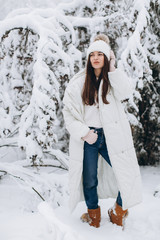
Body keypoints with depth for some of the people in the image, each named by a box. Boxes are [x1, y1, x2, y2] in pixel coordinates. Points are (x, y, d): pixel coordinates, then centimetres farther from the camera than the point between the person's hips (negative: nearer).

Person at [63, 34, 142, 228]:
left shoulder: (113, 79, 7)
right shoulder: (79, 82, 3)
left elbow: (125, 93, -15)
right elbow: (68, 110, 1)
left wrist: (113, 69, -13)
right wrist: (83, 132, -9)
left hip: (111, 136, 1)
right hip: (87, 137, -1)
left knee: (128, 174, -1)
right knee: (89, 179, 6)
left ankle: (118, 213, 23)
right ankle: (93, 215, 31)